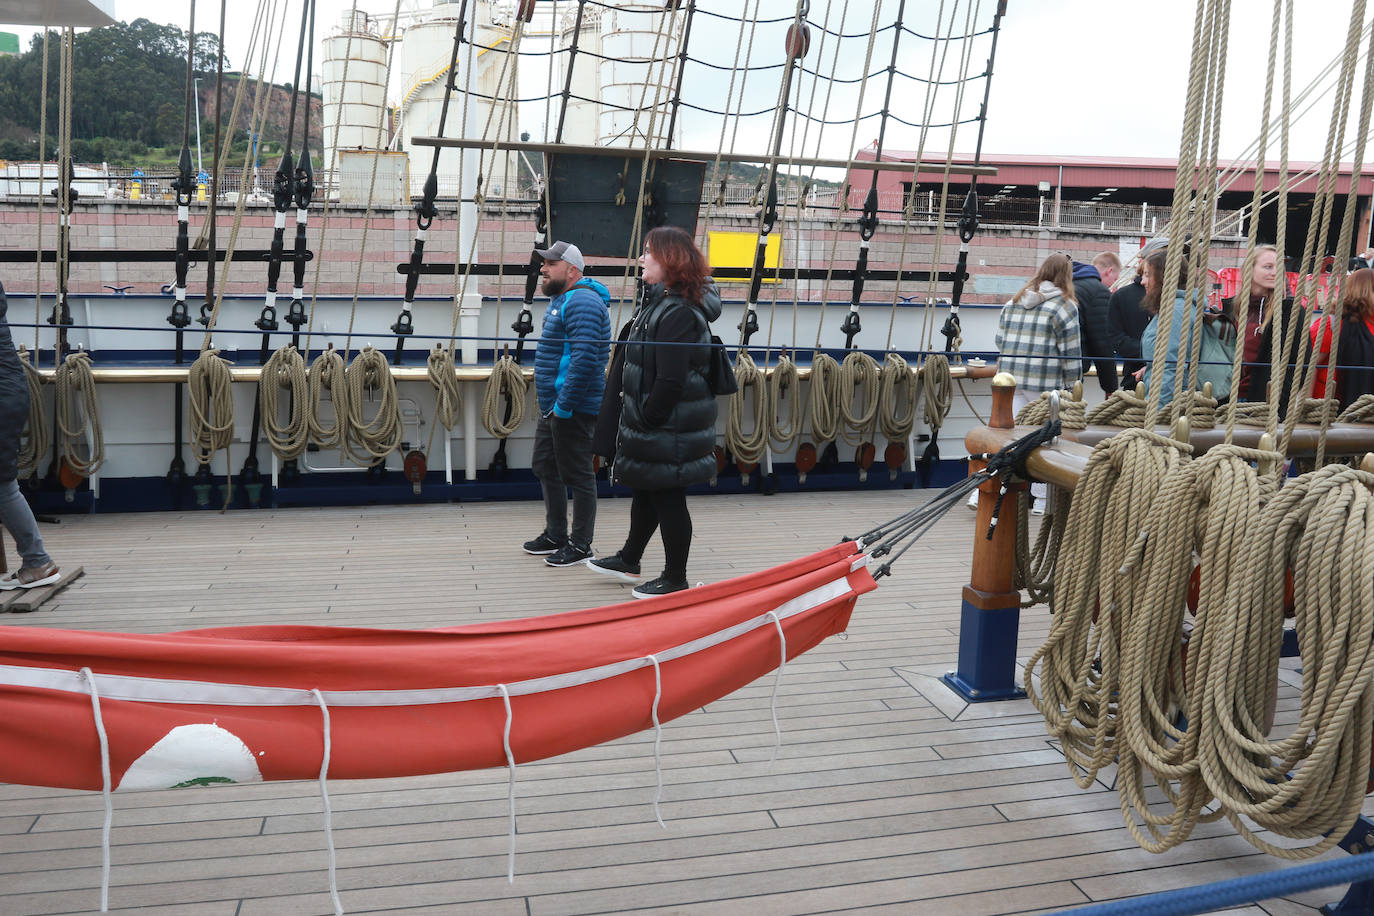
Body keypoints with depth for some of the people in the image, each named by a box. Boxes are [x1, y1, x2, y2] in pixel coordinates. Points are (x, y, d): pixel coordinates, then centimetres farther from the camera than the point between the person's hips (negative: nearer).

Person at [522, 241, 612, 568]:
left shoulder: (581, 302, -17)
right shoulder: (562, 299, 17)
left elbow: (584, 358, -28)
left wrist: (564, 405, -26)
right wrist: (550, 404, 20)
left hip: (572, 409, -11)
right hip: (552, 406, 11)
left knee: (577, 476, -1)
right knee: (546, 469, 18)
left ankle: (580, 545, 9)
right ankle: (555, 535, 31)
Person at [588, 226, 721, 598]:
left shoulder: (678, 313, -22)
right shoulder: (658, 302, 11)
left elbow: (670, 382, -27)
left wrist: (646, 420, -17)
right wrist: (636, 422, 16)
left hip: (670, 430, -10)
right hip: (656, 426, 10)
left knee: (667, 499, 2)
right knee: (646, 493, 22)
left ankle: (675, 579, 17)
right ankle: (629, 561, 39)